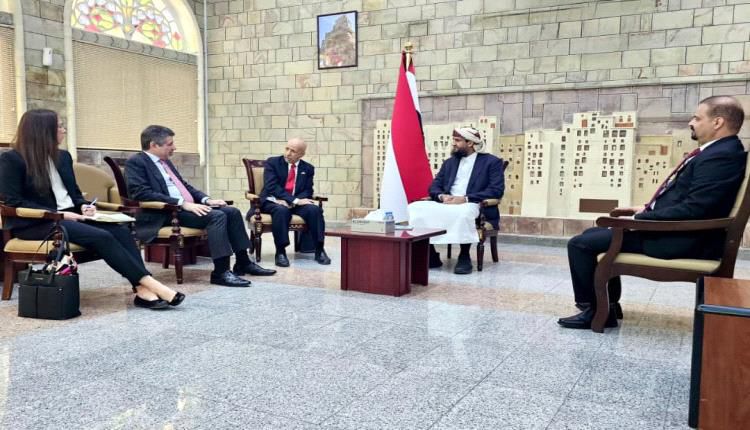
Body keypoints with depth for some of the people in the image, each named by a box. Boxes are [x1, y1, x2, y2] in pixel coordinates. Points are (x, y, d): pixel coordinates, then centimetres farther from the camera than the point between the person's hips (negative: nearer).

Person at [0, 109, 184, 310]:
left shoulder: (63, 156, 15)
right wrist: (56, 213, -19)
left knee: (121, 231, -22)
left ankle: (143, 290, -34)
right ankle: (149, 282, -30)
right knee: (101, 237, -30)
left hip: (70, 216, 6)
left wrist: (83, 206, -2)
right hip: (37, 223, -6)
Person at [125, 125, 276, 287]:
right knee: (216, 216, -28)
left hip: (187, 207, 9)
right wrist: (183, 204, -24)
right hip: (166, 213, -9)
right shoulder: (136, 162, -7)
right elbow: (142, 193, -20)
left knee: (232, 211, -4)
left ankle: (243, 263, 2)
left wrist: (206, 199, 5)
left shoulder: (165, 161, 21)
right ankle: (221, 272, -25)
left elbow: (184, 184, 25)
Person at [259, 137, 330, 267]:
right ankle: (280, 252, -30)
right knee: (281, 211, -37)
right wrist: (295, 200, -25)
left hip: (296, 203, 3)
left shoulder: (308, 168, 8)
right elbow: (272, 187, -14)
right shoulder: (272, 162, -1)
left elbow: (307, 191, 2)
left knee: (314, 209, -26)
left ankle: (319, 250, -20)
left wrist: (290, 202, -18)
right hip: (273, 201, -3)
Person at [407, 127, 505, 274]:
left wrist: (466, 198, -18)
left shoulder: (492, 162, 5)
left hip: (471, 206, -5)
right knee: (415, 208, -20)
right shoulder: (449, 162, 22)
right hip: (446, 204, 5)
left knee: (463, 213, -42)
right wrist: (442, 196, -9)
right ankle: (430, 256, -14)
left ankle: (464, 257, -22)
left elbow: (497, 190, -8)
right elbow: (434, 186, 17)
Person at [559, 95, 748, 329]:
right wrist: (648, 209, 7)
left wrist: (640, 219, -20)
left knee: (580, 243, -12)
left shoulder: (722, 156, -20)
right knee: (593, 234, 18)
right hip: (672, 230, 11)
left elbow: (691, 210, -27)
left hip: (679, 240, -11)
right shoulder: (717, 152, 13)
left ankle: (593, 310, 4)